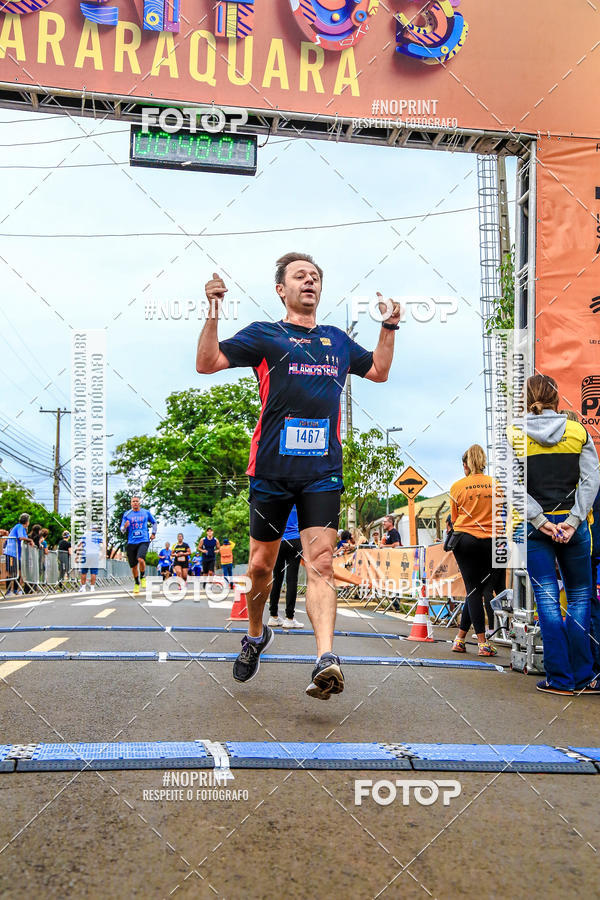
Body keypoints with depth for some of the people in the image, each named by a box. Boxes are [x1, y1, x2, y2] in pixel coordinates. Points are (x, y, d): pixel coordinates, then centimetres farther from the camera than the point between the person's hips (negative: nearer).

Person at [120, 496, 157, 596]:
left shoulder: (146, 512, 6)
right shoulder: (127, 514, 5)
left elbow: (154, 522, 23)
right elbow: (122, 530, 2)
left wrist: (153, 533, 14)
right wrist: (125, 527, -19)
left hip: (143, 541, -2)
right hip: (131, 542, 2)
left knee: (140, 559, -27)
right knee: (133, 566, 6)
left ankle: (143, 577, -1)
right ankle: (136, 583, 29)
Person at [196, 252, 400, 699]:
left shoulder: (338, 340, 19)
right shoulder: (263, 335, 7)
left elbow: (379, 371, 35)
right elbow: (207, 362, -2)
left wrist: (389, 327, 25)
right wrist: (214, 311, -13)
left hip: (323, 470, 1)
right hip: (272, 469, -1)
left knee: (320, 565, -13)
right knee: (261, 565, 10)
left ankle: (326, 660, -22)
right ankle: (256, 635, 37)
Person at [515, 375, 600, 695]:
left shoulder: (515, 436, -1)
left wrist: (539, 520, -10)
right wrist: (573, 520, -9)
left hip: (535, 526, -1)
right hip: (572, 522, 1)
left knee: (547, 599, 3)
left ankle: (560, 679, 4)